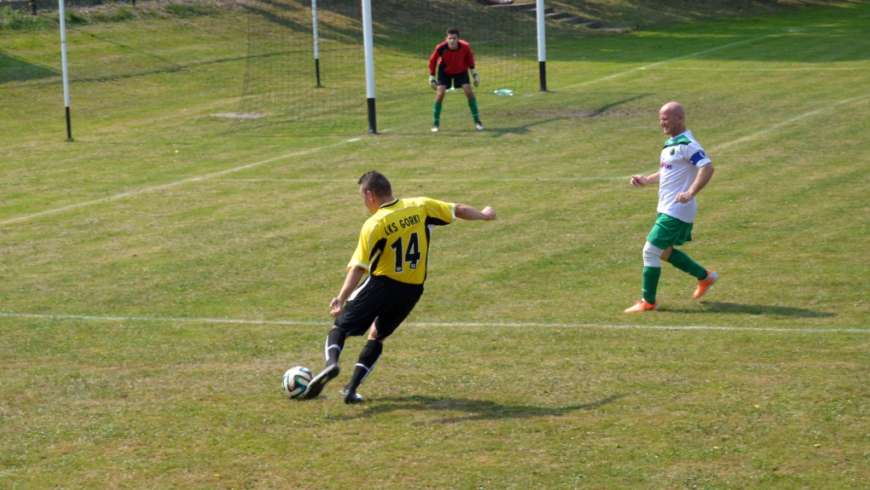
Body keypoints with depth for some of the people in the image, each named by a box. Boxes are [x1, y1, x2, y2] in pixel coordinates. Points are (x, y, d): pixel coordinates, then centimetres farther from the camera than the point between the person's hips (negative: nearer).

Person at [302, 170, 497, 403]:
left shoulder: (373, 225, -13)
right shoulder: (420, 206, -1)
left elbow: (359, 267, -19)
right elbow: (459, 210, 7)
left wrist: (342, 297, -21)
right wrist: (484, 215, 25)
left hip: (381, 285, -5)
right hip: (412, 291, 5)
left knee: (340, 328, 7)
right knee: (377, 336, 23)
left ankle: (332, 362, -24)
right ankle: (352, 389, 12)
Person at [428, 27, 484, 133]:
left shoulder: (465, 47, -30)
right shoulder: (440, 48, -33)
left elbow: (469, 57, -5)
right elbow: (432, 61, -12)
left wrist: (474, 74, -2)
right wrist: (432, 77, -8)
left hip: (461, 70, 1)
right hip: (445, 71, -1)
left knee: (469, 91, -11)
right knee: (440, 93, -15)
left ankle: (477, 121, 4)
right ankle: (435, 124, 1)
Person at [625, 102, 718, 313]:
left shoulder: (687, 145, -17)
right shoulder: (671, 144, 14)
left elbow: (707, 168, -29)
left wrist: (690, 193, -38)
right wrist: (647, 180, 15)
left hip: (676, 212, -10)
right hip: (667, 209, 10)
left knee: (651, 252, -8)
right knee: (664, 252, 19)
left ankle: (648, 302, 3)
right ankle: (705, 277, 32)